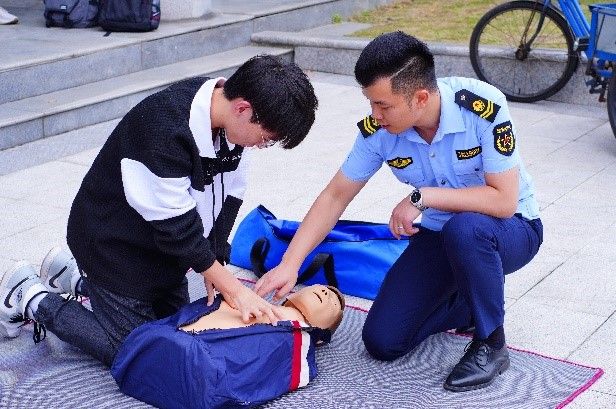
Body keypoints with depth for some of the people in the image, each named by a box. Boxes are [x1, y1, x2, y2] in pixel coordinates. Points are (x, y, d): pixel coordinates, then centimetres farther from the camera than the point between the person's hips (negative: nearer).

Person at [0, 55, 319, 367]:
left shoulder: (232, 120, -12)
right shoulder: (165, 130, -37)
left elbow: (228, 196, -3)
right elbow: (177, 226, -30)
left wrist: (215, 263, -9)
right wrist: (234, 288, -24)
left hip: (163, 245, 8)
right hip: (114, 246, -8)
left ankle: (74, 277, 31)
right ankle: (30, 298, 14)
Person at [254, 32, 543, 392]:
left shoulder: (483, 106, -29)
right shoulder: (378, 129, -17)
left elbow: (504, 201, -31)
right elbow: (335, 197, -8)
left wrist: (421, 197, -31)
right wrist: (289, 264, -15)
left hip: (511, 229, -4)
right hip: (440, 236, 5)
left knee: (464, 229, -40)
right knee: (382, 341, -6)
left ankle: (491, 344, -15)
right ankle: (475, 301, 19)